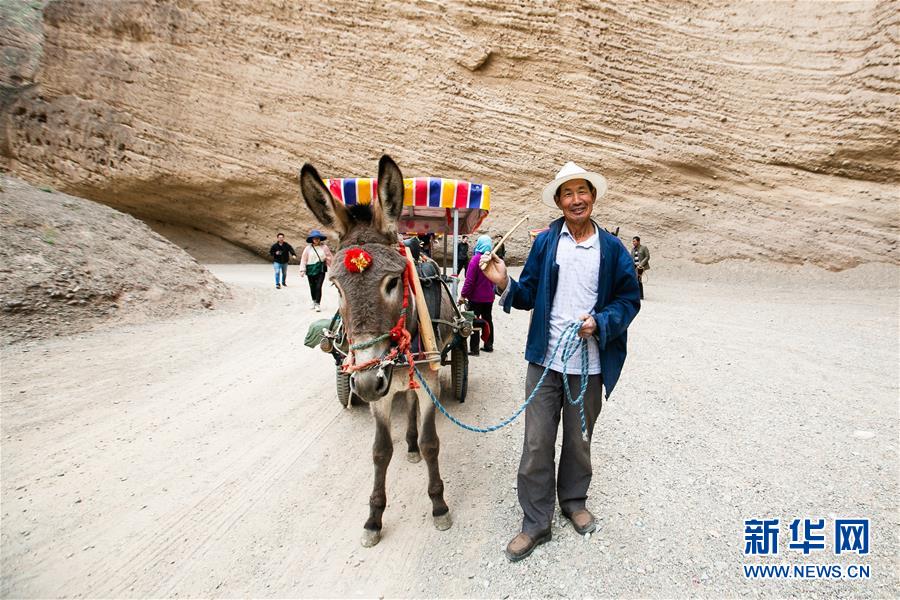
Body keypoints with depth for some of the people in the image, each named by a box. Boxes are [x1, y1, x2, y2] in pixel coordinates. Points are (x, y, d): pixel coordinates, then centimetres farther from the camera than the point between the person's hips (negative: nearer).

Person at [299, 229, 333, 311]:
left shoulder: (324, 247, 0)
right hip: (311, 270, 1)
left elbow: (330, 258, 6)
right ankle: (314, 302, 34)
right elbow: (304, 259, -1)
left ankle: (318, 304, -5)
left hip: (321, 270, -1)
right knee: (312, 287, 13)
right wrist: (302, 270, -6)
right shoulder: (308, 248, -1)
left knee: (318, 287, -11)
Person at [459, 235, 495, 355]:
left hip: (476, 297, -6)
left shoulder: (476, 259, -17)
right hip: (489, 297, 6)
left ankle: (474, 348, 2)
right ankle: (489, 345, 23)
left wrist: (463, 295, -14)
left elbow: (469, 280, -19)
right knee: (487, 319, 16)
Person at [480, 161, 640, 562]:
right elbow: (529, 295, 1)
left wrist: (599, 322, -15)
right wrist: (504, 284, -19)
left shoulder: (613, 249, 1)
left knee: (578, 440, 19)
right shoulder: (545, 242, 2)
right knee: (537, 444, 5)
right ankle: (536, 523, 22)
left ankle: (574, 501, 44)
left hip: (589, 364, 1)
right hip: (545, 360, 0)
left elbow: (629, 300, 2)